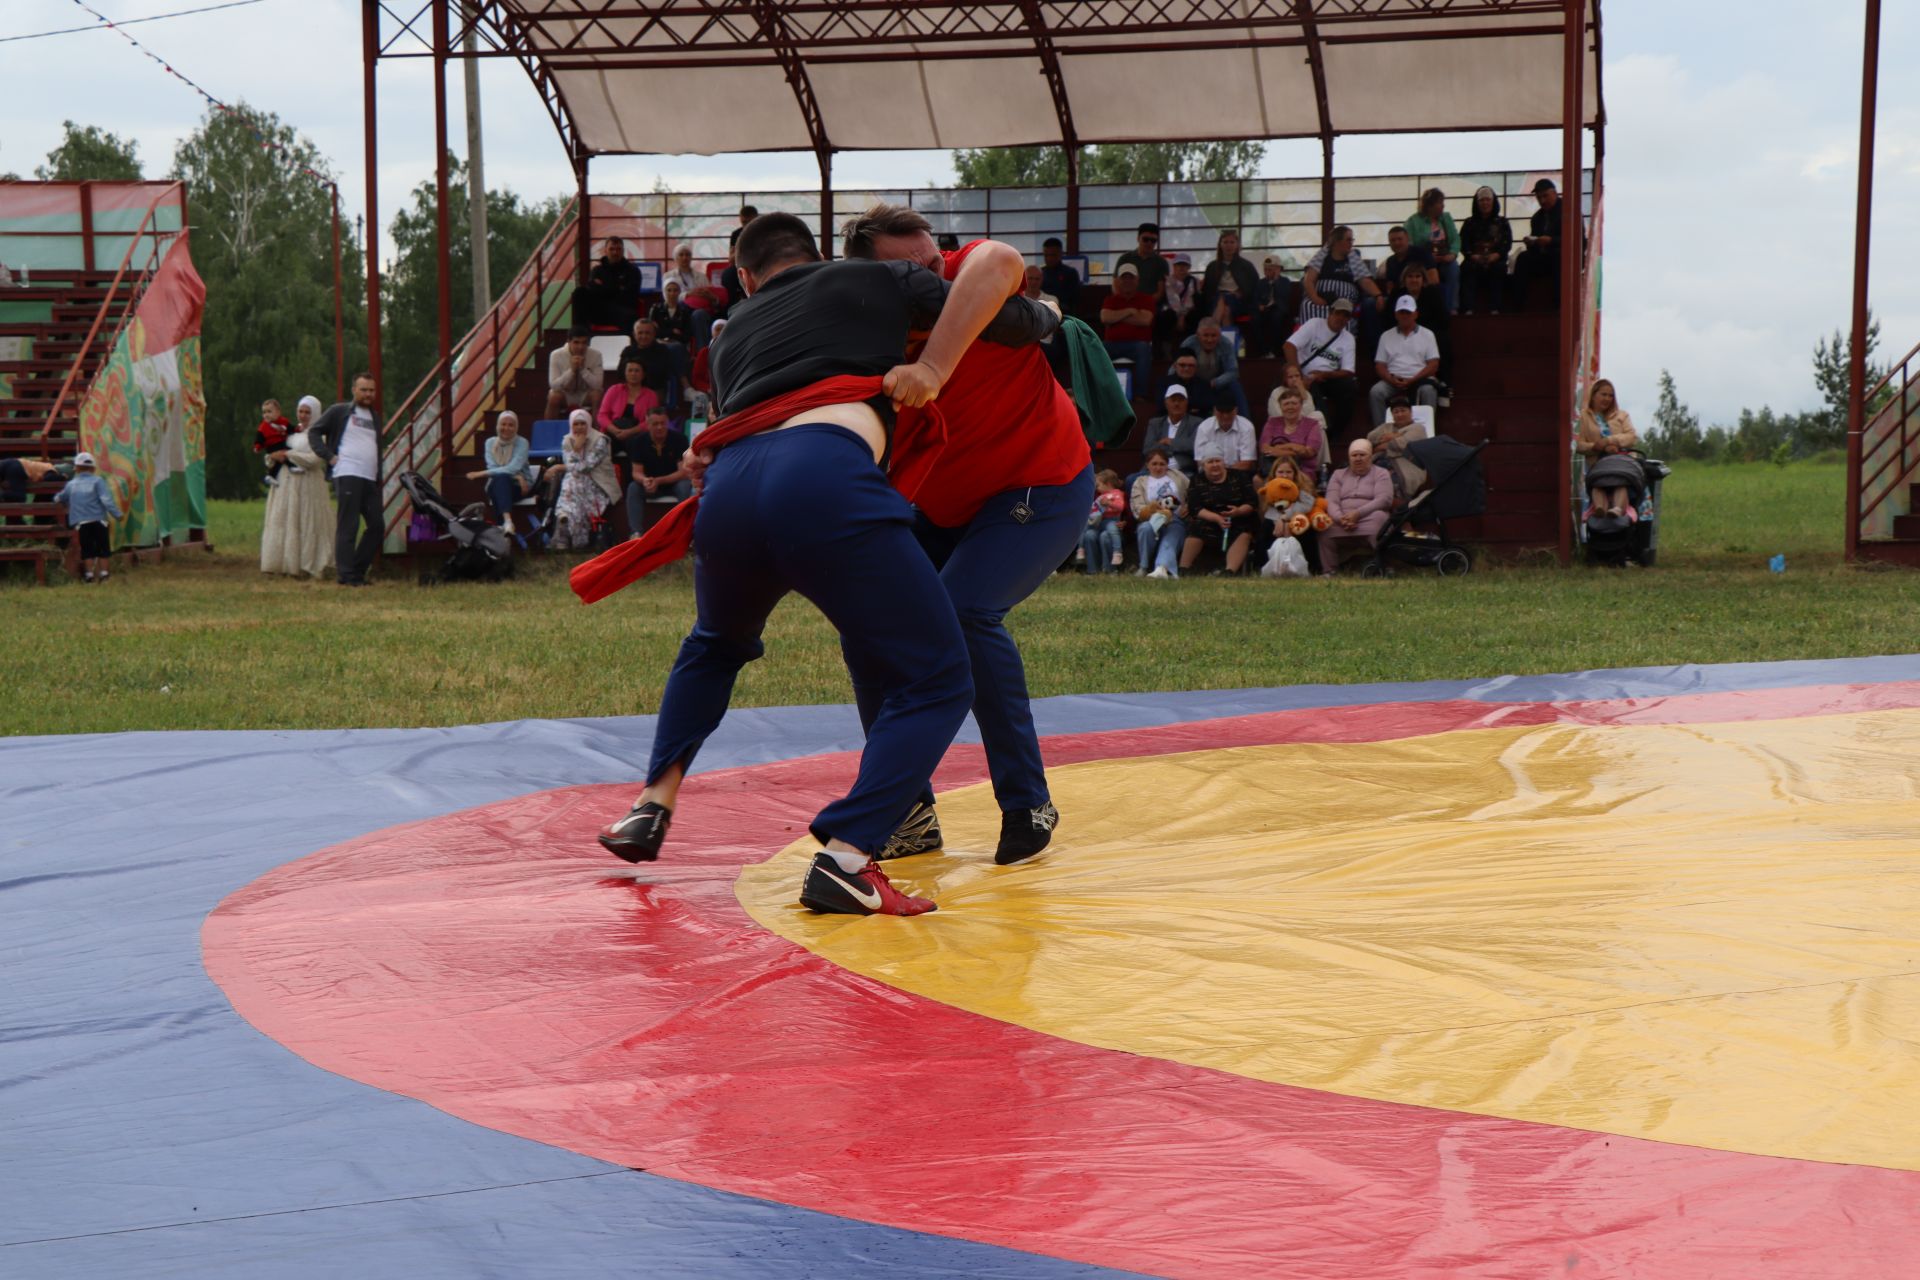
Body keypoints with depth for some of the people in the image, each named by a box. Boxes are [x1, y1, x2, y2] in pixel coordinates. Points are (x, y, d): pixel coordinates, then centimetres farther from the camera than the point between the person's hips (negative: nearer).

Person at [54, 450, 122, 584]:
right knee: (103, 548, 6)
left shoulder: (71, 485, 11)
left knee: (87, 550, 8)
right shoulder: (98, 481, 1)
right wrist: (117, 514, -12)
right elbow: (106, 499, -11)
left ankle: (89, 574, 4)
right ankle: (104, 573, 2)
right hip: (98, 520, -2)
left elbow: (59, 499, 25)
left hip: (81, 523, 2)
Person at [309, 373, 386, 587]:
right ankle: (346, 575, -7)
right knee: (348, 527, -9)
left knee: (377, 526, 4)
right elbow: (314, 433, 3)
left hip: (371, 479, 7)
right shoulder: (339, 412, 3)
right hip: (347, 476, -7)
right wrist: (329, 456, -7)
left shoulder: (375, 417, 23)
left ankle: (358, 570, 14)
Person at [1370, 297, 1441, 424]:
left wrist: (1412, 380, -12)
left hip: (1419, 380, -1)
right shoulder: (1386, 336, 17)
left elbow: (1433, 365, 3)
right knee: (1376, 391, -29)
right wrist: (1391, 379, -12)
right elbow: (1380, 365, 11)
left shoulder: (1427, 334, 12)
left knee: (1428, 391, -35)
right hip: (1393, 380, 1)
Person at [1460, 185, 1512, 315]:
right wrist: (1472, 255, -14)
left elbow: (1507, 243, 4)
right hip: (1475, 259, 1)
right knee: (1467, 267, -33)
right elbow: (1463, 244, 7)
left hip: (1496, 259, -1)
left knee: (1498, 267, -35)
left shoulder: (1502, 222, 17)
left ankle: (1495, 307, -38)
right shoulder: (1470, 223, 19)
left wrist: (1496, 255, -16)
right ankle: (1468, 307, -42)